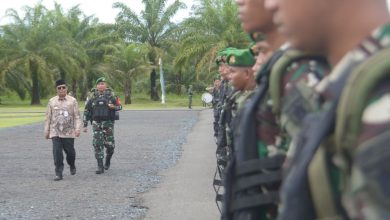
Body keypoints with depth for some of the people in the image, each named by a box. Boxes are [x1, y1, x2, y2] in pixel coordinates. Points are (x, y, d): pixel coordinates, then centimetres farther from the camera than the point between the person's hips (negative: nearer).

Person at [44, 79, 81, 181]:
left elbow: (77, 116, 0)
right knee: (57, 153, -8)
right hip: (55, 132, 1)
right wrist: (46, 131, 8)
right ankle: (58, 173, -4)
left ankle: (72, 166, 37)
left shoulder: (72, 101, 2)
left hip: (69, 132, -1)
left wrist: (77, 129, -11)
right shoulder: (51, 101, 6)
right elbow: (48, 117, 10)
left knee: (70, 152, 7)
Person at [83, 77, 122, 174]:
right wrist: (85, 124, 4)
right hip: (96, 123, 0)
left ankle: (108, 159, 30)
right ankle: (100, 166, -1)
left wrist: (113, 107, -15)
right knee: (98, 144, -5)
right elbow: (86, 110, 7)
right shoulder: (92, 96, 3)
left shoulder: (111, 94, 2)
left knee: (109, 143, -1)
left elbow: (119, 106, 9)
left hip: (108, 122, 0)